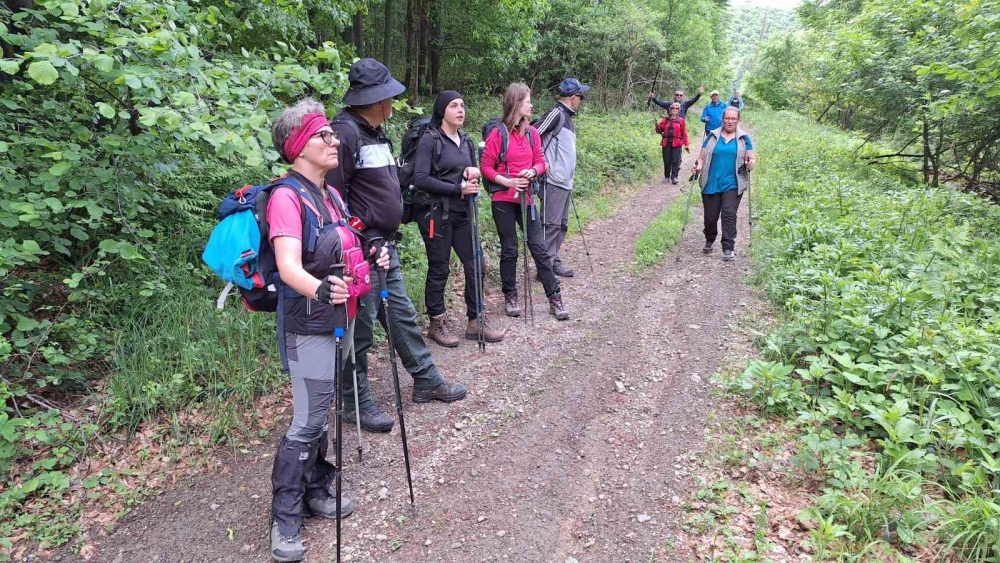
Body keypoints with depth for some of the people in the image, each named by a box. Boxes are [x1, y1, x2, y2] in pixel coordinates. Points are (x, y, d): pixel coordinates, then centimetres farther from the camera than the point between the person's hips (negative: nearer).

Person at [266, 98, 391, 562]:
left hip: (341, 318, 8)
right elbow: (289, 267, -26)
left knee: (321, 413, 17)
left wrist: (373, 259, 1)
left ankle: (315, 491, 31)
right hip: (310, 325, -8)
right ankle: (285, 520, 12)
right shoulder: (287, 197, -15)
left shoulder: (331, 194, 11)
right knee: (307, 421, -2)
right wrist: (321, 289, -45)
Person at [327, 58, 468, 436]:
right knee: (362, 325, 1)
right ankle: (357, 402, 17)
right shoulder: (345, 132, -16)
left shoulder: (375, 132, 15)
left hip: (385, 244, 10)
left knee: (402, 314, 17)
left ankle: (426, 382, 30)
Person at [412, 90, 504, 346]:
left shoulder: (466, 141, 13)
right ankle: (436, 324, 19)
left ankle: (475, 323, 19)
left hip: (462, 213, 7)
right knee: (439, 269, 3)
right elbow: (420, 179, -18)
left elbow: (472, 172, 22)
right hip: (437, 214, -7)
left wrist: (473, 173, -2)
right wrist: (458, 188, -17)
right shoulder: (429, 139, -8)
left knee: (475, 266, 6)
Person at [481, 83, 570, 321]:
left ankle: (554, 298, 9)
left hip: (526, 198, 4)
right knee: (509, 250, 6)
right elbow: (485, 167, -6)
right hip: (503, 199, -3)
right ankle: (510, 297, 22)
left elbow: (540, 161, 11)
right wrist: (506, 181, -18)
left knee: (539, 247, 4)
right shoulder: (498, 134, -8)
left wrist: (532, 171, -11)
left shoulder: (532, 132, 5)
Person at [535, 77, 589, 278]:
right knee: (551, 224, -8)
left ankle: (554, 261, 21)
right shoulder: (556, 113, -10)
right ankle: (547, 265, -4)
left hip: (566, 182, 10)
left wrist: (570, 174, 17)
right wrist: (542, 163, -16)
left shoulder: (567, 117, 19)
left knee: (562, 224, 13)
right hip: (554, 180, -10)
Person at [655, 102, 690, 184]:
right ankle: (666, 176, 19)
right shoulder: (665, 120, 12)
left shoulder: (681, 121, 8)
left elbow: (684, 133, 6)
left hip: (676, 143, -2)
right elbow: (660, 130, 12)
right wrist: (658, 126, -11)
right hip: (666, 142, 2)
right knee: (666, 160, 4)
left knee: (675, 160, -8)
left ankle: (674, 177, -8)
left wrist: (686, 145, 2)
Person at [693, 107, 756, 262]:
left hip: (732, 185, -1)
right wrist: (698, 165, -13)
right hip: (711, 184, 1)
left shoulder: (744, 138, 8)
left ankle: (728, 248, -7)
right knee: (710, 216, 5)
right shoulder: (712, 136, 8)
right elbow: (702, 157, 8)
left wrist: (751, 162, -14)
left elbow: (751, 158, 9)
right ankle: (709, 241, 31)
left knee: (729, 214, -11)